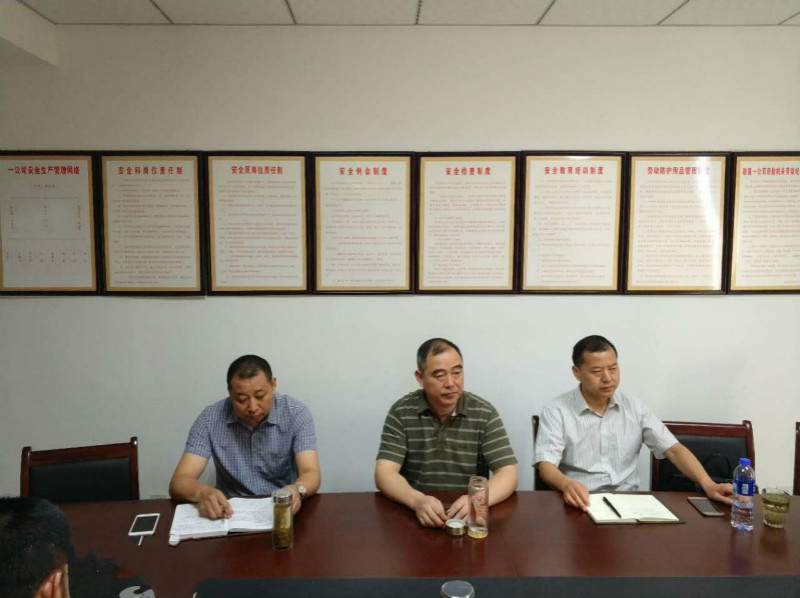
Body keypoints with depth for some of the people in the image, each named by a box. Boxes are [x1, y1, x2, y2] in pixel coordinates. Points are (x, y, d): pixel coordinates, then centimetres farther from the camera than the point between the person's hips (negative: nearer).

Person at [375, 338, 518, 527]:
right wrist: (417, 500, -29)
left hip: (469, 517, 0)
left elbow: (508, 475, -7)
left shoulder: (484, 413, -3)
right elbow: (385, 473, -9)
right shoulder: (401, 412, -3)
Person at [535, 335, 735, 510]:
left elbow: (673, 449, 3)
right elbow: (546, 464, -13)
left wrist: (708, 484, -15)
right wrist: (566, 484, -37)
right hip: (582, 504, -3)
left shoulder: (635, 408, 8)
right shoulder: (556, 412, -5)